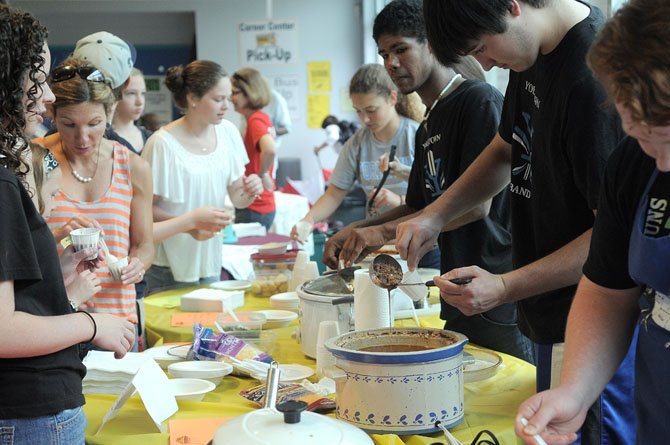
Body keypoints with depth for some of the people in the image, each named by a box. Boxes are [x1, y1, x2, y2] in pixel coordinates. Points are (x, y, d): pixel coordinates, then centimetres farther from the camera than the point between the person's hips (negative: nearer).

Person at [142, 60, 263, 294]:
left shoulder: (227, 132, 1)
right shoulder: (162, 143, -18)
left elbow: (236, 197, 7)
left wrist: (249, 191, -15)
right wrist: (189, 222, -27)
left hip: (210, 260, 6)